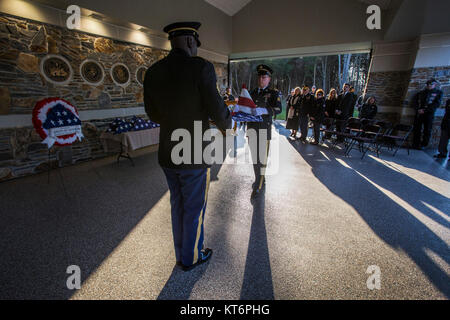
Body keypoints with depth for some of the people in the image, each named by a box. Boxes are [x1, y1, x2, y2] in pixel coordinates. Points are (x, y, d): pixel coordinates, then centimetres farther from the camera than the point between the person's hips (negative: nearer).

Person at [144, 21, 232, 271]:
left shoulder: (152, 72, 3)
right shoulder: (201, 67, -14)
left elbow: (153, 114, 9)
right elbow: (216, 109, -15)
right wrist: (226, 124, 7)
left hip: (167, 155, 6)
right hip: (194, 156, -6)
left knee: (177, 205, 22)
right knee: (194, 209, 13)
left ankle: (181, 255, 41)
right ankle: (191, 257, 35)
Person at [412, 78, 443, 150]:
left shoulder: (438, 93, 6)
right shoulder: (421, 92, 14)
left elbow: (437, 104, -4)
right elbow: (414, 101, 10)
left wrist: (424, 110, -13)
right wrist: (418, 109, -6)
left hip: (429, 114, -2)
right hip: (419, 113, 2)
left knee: (427, 130, 0)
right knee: (417, 129, 2)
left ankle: (423, 145, 7)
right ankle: (415, 144, 9)